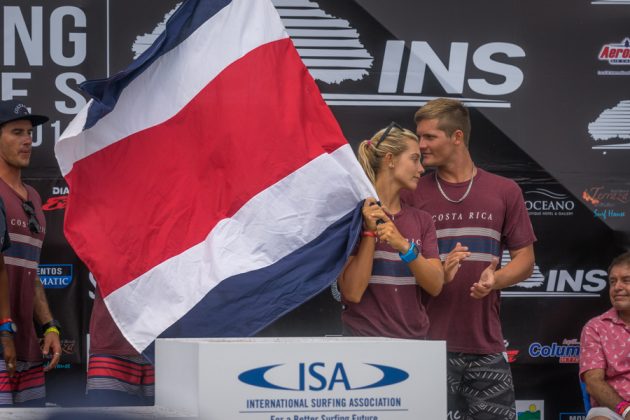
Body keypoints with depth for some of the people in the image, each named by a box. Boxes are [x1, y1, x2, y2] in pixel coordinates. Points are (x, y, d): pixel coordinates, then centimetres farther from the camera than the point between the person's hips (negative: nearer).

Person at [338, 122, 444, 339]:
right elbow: (352, 292, -11)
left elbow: (435, 286, -2)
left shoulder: (421, 220, 10)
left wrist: (404, 246, -16)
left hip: (414, 335, 4)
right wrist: (370, 232, -15)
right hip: (365, 335, -4)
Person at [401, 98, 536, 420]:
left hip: (486, 343, 1)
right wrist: (437, 274, -16)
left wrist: (494, 279, -12)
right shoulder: (413, 194, 4)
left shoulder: (504, 191, 8)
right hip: (431, 342, -1)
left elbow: (524, 259, 9)